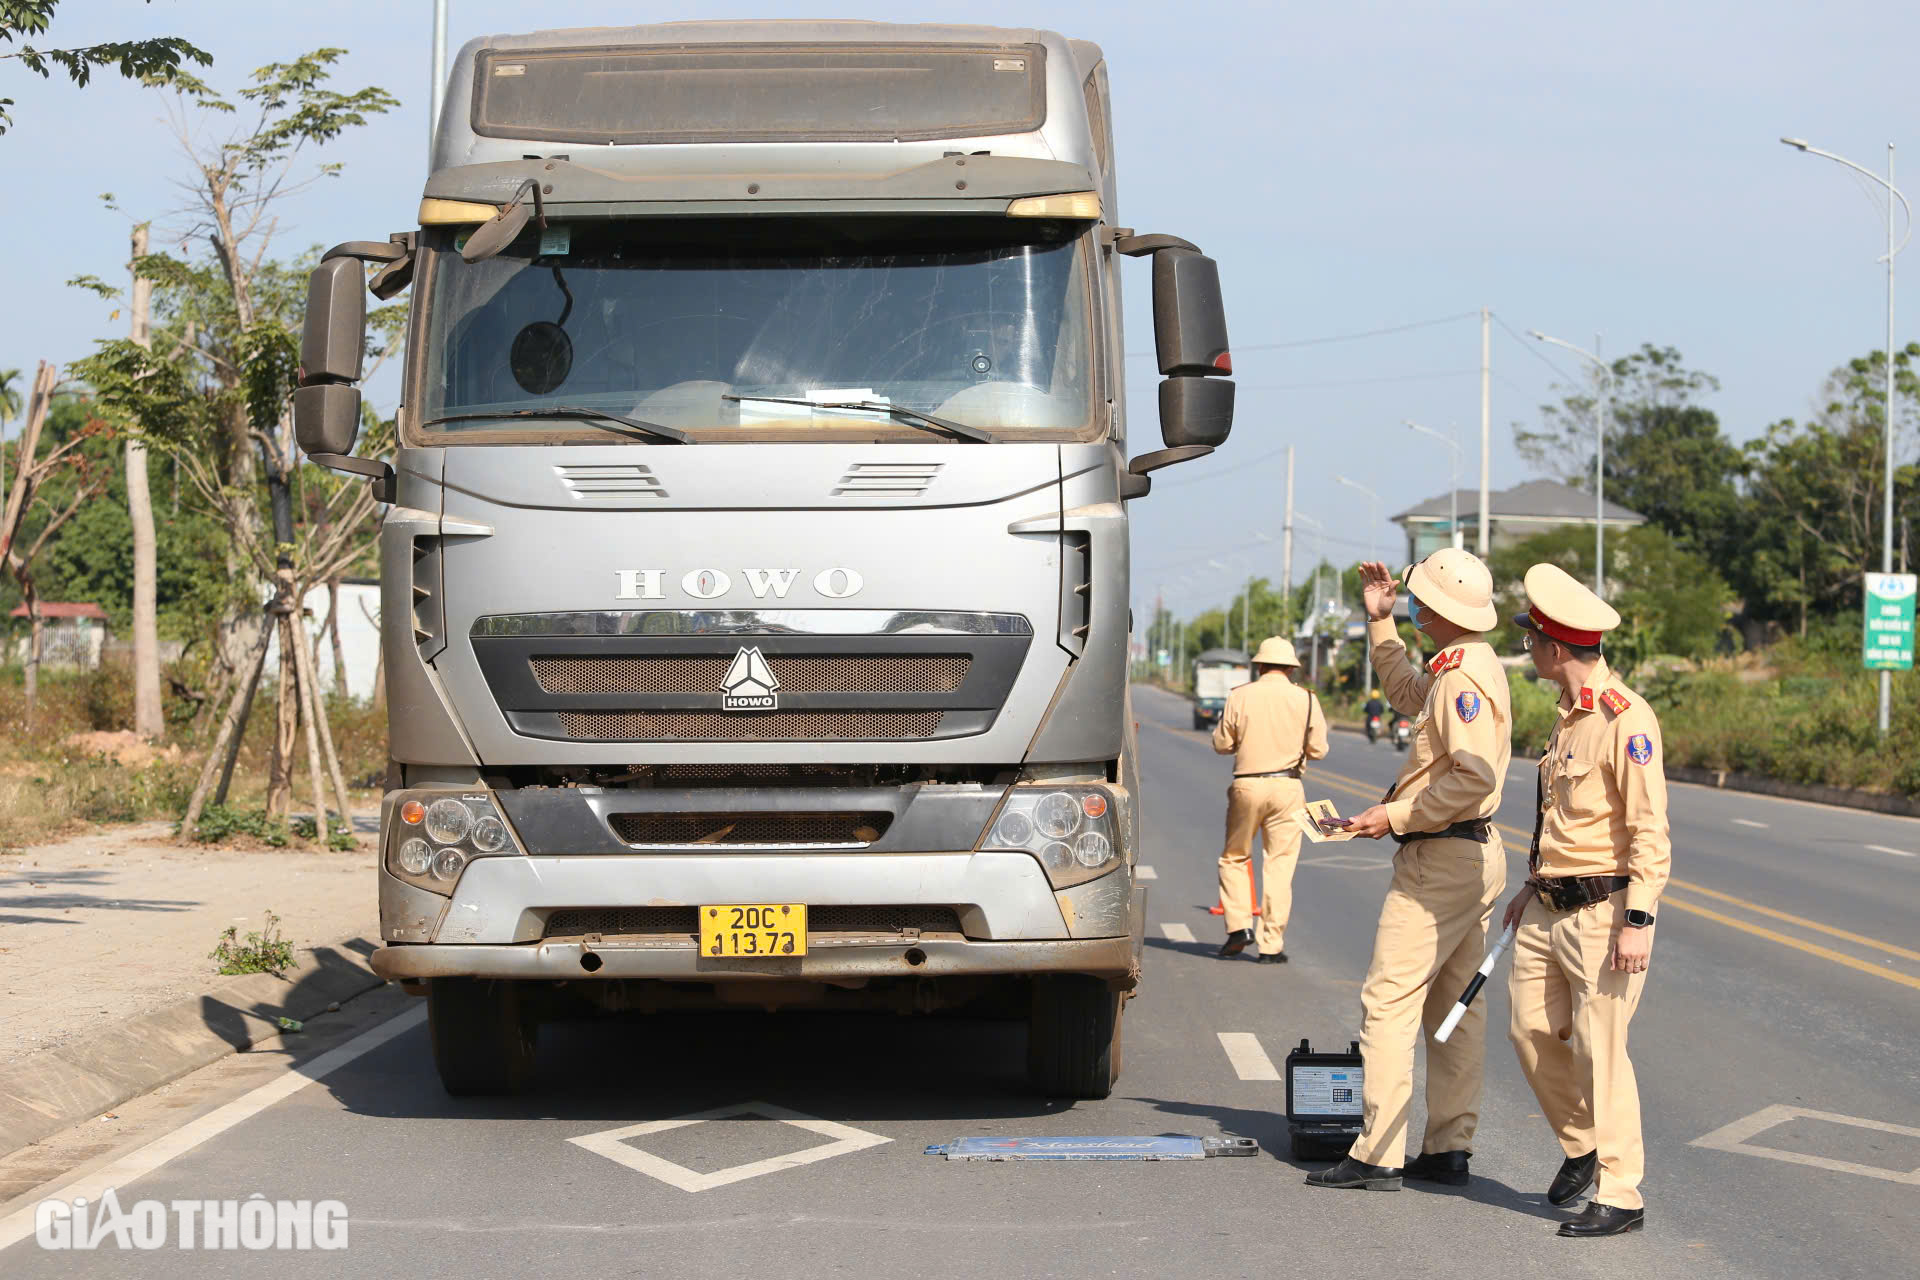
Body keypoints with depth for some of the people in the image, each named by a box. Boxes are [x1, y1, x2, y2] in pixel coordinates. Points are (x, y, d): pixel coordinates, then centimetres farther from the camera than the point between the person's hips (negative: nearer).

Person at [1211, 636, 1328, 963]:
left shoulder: (1240, 696, -3)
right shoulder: (1305, 699, -1)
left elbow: (1222, 743, 2)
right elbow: (1318, 749, 3)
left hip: (1247, 785, 0)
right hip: (1287, 788, 0)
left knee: (1234, 857, 16)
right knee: (1280, 865, 4)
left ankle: (1239, 925, 2)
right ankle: (1272, 945, 2)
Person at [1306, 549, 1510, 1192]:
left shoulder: (1464, 676, -19)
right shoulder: (1467, 666, 13)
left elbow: (1475, 777, -28)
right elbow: (1406, 692, 34)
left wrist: (1395, 815, -21)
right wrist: (1380, 619, 27)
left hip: (1441, 857, -11)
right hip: (1475, 855, 11)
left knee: (1389, 999, -9)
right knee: (1453, 1004, 12)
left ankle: (1377, 1155, -10)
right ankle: (1448, 1149, 16)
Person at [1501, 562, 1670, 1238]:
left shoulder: (1625, 718, -16)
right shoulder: (1570, 715, 13)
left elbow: (1649, 830, -19)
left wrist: (1638, 921, -22)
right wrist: (1533, 884, 25)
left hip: (1604, 911, -9)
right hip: (1550, 908, 9)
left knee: (1600, 1049, -6)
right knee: (1532, 1030, 11)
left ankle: (1619, 1195, 1)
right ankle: (1582, 1146, 30)